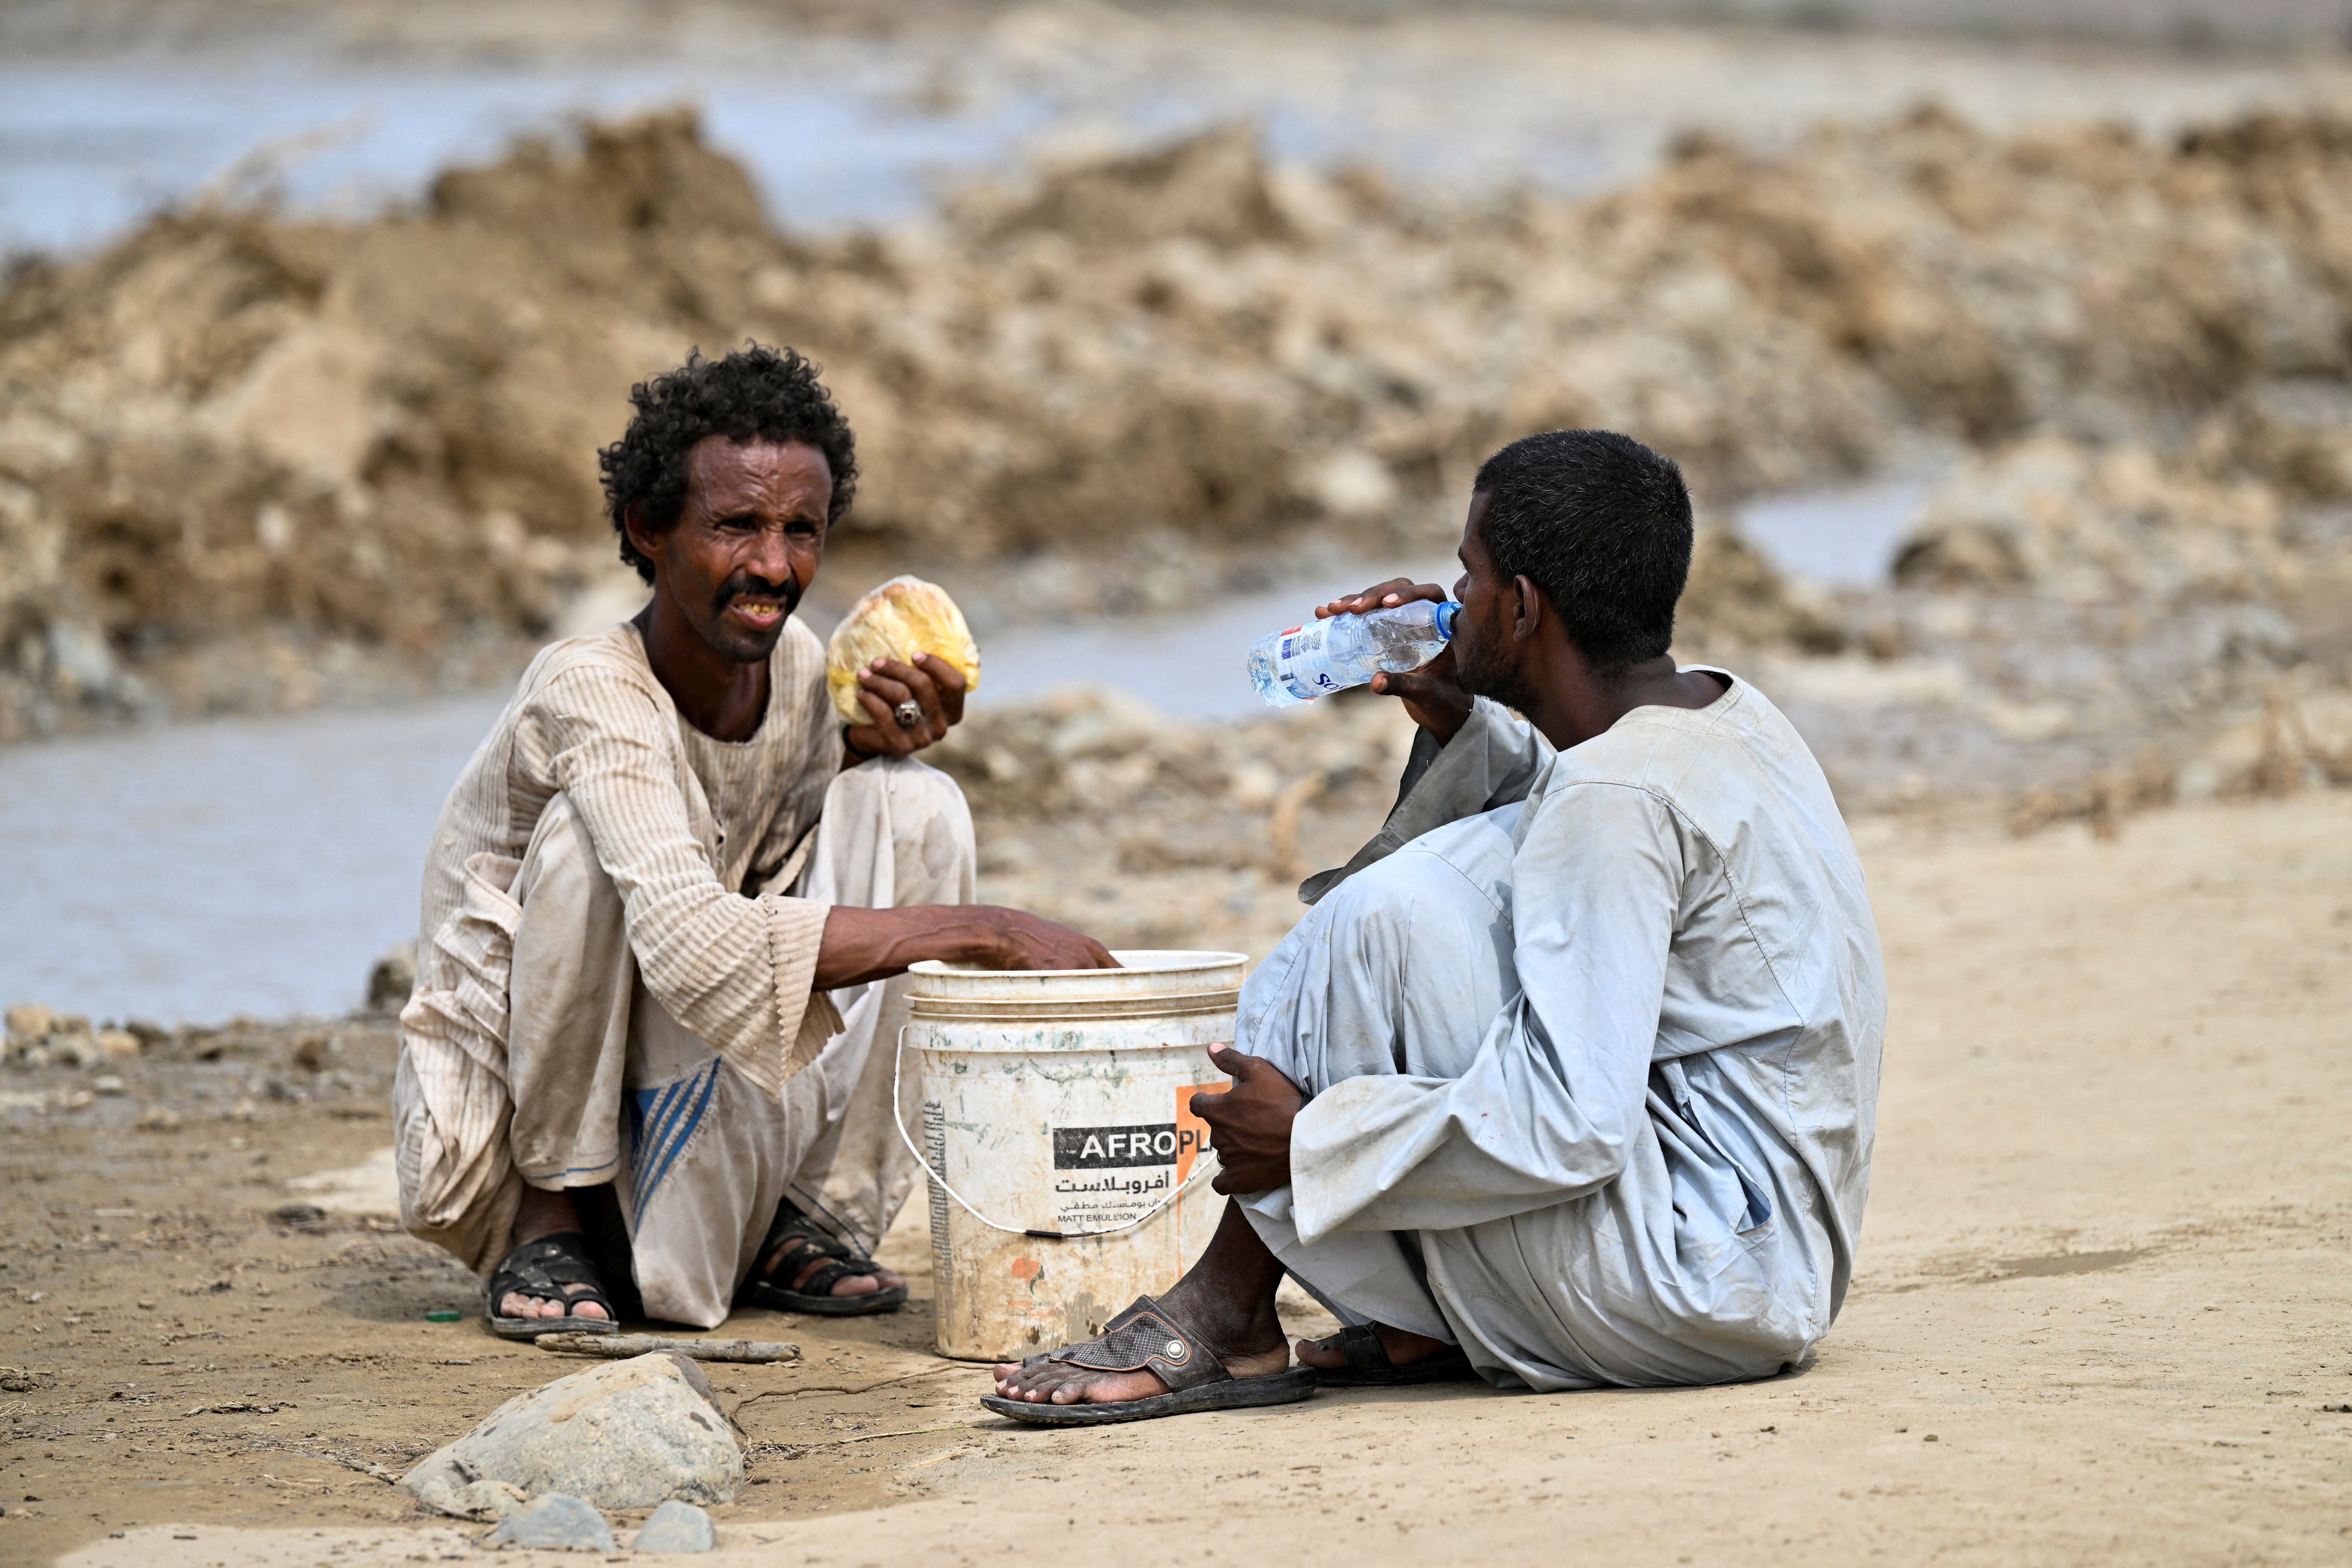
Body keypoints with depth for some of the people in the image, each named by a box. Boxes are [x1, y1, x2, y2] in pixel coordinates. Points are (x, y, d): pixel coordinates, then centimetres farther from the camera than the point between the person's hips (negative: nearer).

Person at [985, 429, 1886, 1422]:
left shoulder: (1620, 790, -20)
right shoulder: (1725, 716, 9)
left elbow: (1571, 1124, -25)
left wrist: (1308, 1137, -15)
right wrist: (1457, 720, 14)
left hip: (1702, 1281, -10)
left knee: (1393, 909, -15)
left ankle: (1225, 1315, -4)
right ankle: (1440, 1319, 8)